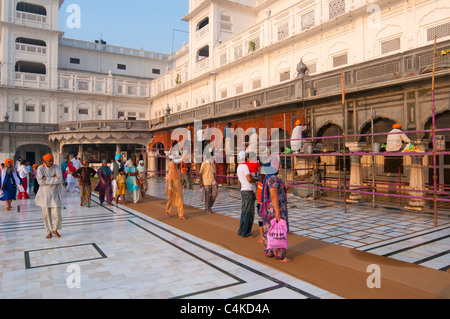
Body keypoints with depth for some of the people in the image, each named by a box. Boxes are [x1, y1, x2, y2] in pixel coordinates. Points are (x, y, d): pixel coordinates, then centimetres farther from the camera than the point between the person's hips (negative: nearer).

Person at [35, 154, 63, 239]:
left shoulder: (56, 168, -2)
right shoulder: (40, 168, -2)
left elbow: (59, 179, -15)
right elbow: (40, 181, -13)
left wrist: (46, 179, -15)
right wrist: (53, 179, -15)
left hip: (55, 194, -1)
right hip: (44, 194, 1)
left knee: (56, 214, -6)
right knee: (46, 215, 6)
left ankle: (55, 230, 17)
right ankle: (49, 232, 21)